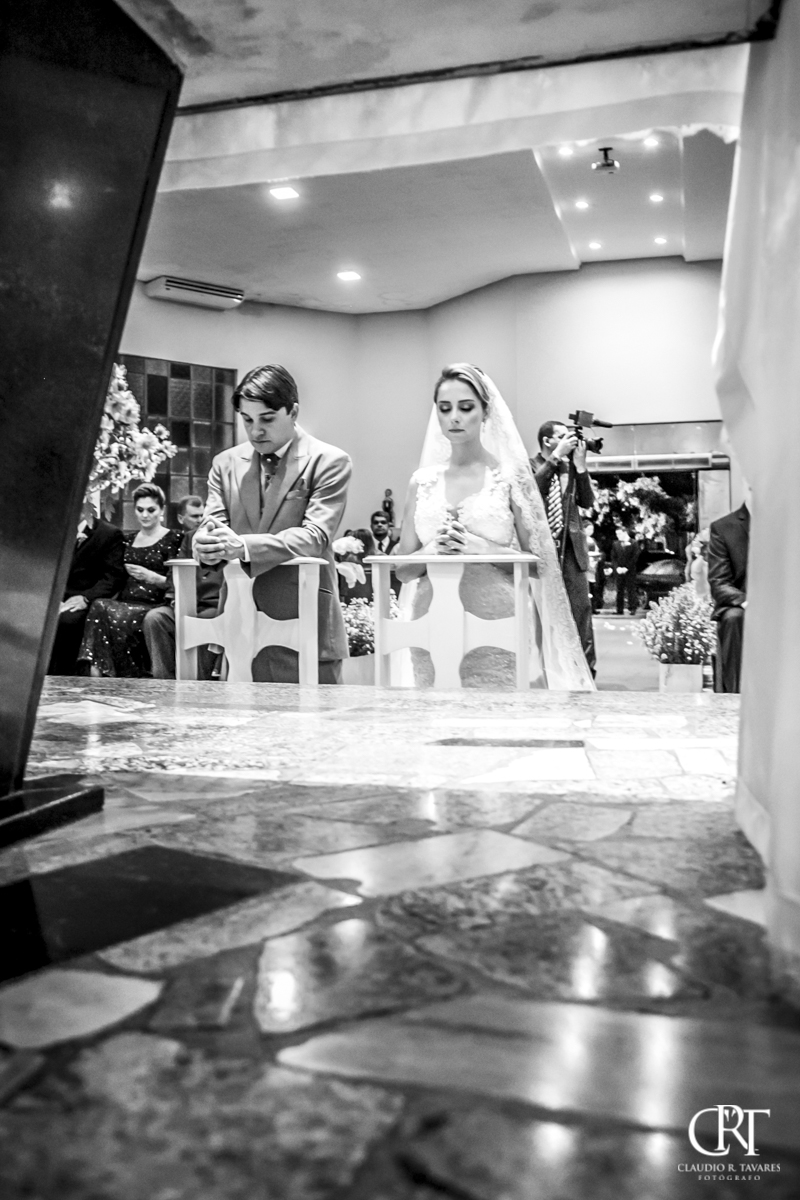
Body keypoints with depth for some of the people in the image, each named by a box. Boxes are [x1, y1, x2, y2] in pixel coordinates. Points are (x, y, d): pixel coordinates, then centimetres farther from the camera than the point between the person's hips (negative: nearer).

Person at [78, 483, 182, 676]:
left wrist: (152, 577, -13)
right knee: (98, 606, -30)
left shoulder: (173, 539, 5)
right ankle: (96, 672, -33)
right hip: (126, 602, 5)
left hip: (154, 605, -5)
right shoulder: (128, 539, 22)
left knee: (111, 615, -33)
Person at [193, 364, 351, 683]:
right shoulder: (226, 463, 13)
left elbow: (315, 536, -14)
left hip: (304, 625, -4)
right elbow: (212, 522, 6)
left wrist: (244, 546, -27)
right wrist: (206, 542, -20)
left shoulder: (328, 461, -3)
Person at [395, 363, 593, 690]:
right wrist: (433, 550, -11)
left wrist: (479, 547, -16)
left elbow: (538, 561, -2)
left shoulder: (510, 476, 0)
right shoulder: (422, 481, 8)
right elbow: (403, 570, 9)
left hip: (497, 629, -2)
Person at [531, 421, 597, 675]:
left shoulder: (570, 468, 15)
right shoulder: (529, 465, 3)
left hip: (570, 547, 4)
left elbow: (587, 502, 8)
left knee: (580, 608, -2)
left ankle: (586, 667, 2)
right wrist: (556, 456, -16)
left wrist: (580, 465, 0)